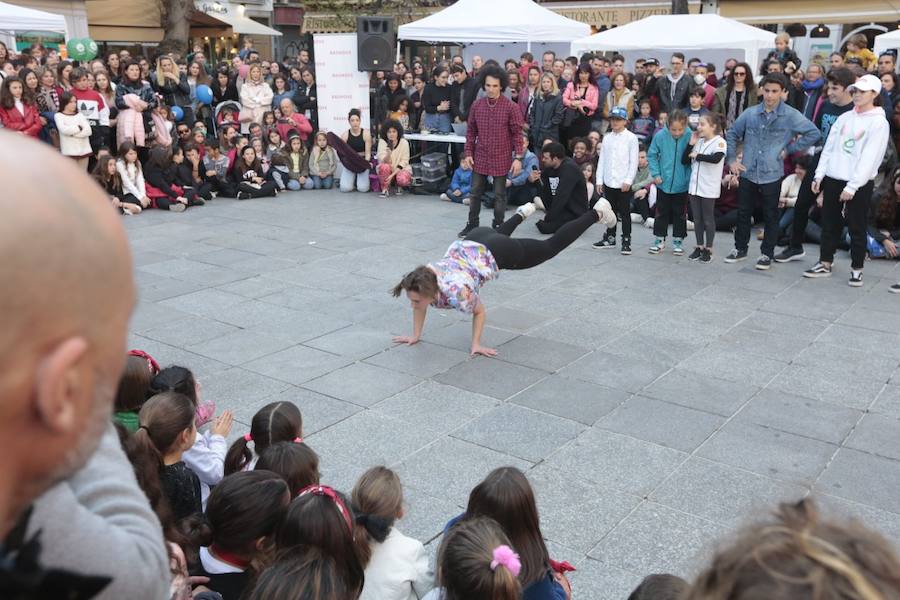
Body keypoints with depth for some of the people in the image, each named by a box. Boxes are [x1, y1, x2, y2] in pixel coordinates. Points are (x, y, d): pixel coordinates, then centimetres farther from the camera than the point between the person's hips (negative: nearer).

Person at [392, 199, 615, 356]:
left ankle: (597, 212, 31)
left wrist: (476, 345, -13)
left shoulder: (456, 292, -37)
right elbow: (420, 306, 1)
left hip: (499, 253, -5)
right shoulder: (422, 280, -22)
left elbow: (480, 311, -18)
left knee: (551, 247, 15)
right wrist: (416, 336, 2)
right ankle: (523, 212, 67)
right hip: (470, 242, 5)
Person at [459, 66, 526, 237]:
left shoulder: (511, 107, -9)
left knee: (499, 195, 6)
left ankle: (498, 227, 18)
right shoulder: (476, 105, 0)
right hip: (480, 157, 3)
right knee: (475, 192, 11)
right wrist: (468, 153, 3)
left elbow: (517, 133, -6)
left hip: (501, 159, -3)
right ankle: (472, 224, 25)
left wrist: (518, 157, -10)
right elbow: (471, 131, 7)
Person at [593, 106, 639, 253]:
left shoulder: (631, 138, -5)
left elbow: (634, 162, -8)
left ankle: (626, 241, 8)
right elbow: (601, 160, 9)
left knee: (625, 213, 1)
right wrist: (599, 180, 5)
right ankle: (610, 238, 25)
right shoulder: (607, 138, 8)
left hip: (623, 183, -5)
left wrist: (628, 181, -14)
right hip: (608, 182, 5)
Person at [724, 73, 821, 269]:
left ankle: (767, 253, 18)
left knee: (771, 216, 7)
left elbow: (814, 133, -5)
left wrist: (789, 149, -6)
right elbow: (732, 135, 12)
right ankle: (740, 248, 27)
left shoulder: (791, 116, -7)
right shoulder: (750, 113, 1)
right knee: (743, 212, 12)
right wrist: (731, 160, 5)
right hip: (747, 172, 3)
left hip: (772, 174, -3)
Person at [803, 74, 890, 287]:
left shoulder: (879, 123, -7)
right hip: (833, 179, 5)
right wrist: (819, 175, 4)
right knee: (830, 225, 11)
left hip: (859, 185, -5)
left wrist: (852, 186, -19)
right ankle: (825, 263, 21)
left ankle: (856, 269, 13)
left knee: (857, 228, 3)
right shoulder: (844, 118, 11)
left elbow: (869, 158, -14)